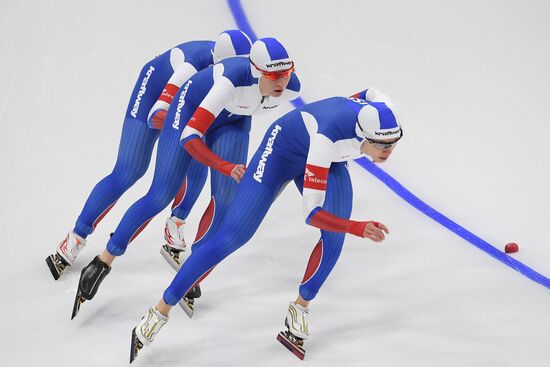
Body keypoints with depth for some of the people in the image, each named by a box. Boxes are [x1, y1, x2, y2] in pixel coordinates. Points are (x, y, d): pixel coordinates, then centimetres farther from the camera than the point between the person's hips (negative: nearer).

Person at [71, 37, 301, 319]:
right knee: (160, 196, -8)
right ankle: (102, 263, 4)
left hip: (232, 120, 5)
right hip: (192, 107, -5)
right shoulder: (233, 80, -43)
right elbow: (189, 137, -41)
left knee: (225, 200, -9)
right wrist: (226, 167, -50)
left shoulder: (291, 88, -27)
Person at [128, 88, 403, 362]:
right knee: (231, 238, -11)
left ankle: (299, 310, 8)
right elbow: (312, 213, -40)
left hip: (329, 161, 6)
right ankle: (161, 311, -2)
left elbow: (370, 93, 1)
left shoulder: (384, 114, -28)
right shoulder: (329, 136, -44)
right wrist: (358, 228, -49)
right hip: (283, 150, -6)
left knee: (334, 238, -13)